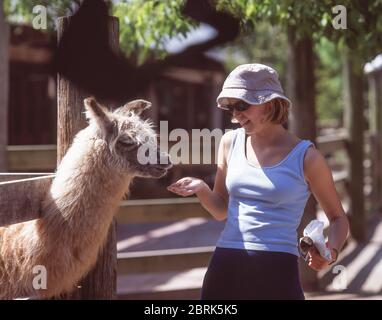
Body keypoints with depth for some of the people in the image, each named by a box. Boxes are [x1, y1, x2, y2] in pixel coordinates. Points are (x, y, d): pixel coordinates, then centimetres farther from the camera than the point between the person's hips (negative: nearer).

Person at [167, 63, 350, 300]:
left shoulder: (305, 156, -2)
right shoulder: (231, 142, 9)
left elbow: (338, 218, 8)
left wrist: (331, 252, -12)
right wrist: (201, 189, -4)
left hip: (278, 271, -3)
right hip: (225, 267, 4)